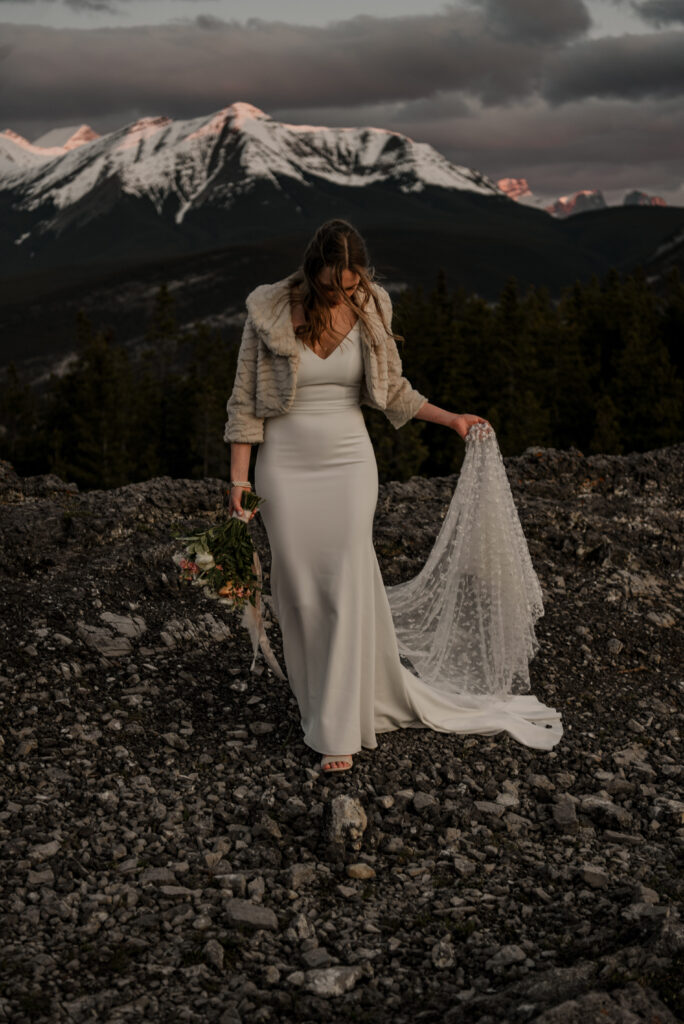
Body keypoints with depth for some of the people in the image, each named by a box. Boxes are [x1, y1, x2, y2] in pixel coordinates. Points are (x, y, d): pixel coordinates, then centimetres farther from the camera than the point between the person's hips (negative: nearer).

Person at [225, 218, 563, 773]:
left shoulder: (369, 310, -2)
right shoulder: (270, 313, -9)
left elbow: (391, 390, 12)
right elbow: (245, 401, -4)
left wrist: (452, 419, 8)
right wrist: (239, 479, -8)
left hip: (349, 461, 1)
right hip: (286, 463, -1)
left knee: (348, 587, -5)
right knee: (300, 590, 4)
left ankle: (338, 729, 4)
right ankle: (319, 701, 25)